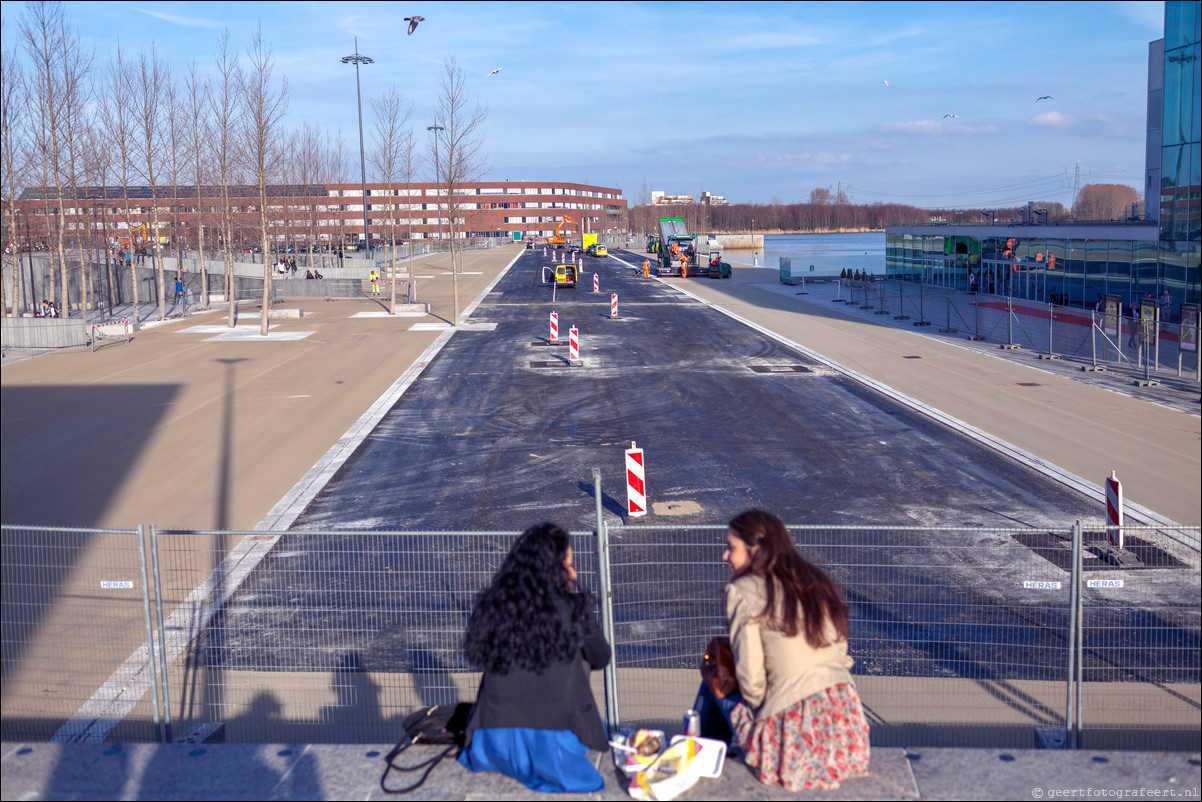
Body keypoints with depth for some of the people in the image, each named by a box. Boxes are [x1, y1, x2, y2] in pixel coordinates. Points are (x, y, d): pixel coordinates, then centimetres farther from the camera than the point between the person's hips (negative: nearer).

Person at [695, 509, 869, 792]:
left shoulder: (744, 591, -6)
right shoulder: (816, 581, 13)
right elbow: (842, 656, 14)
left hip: (795, 735, -6)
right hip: (847, 723, 7)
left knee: (714, 684, 19)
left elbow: (751, 678, -8)